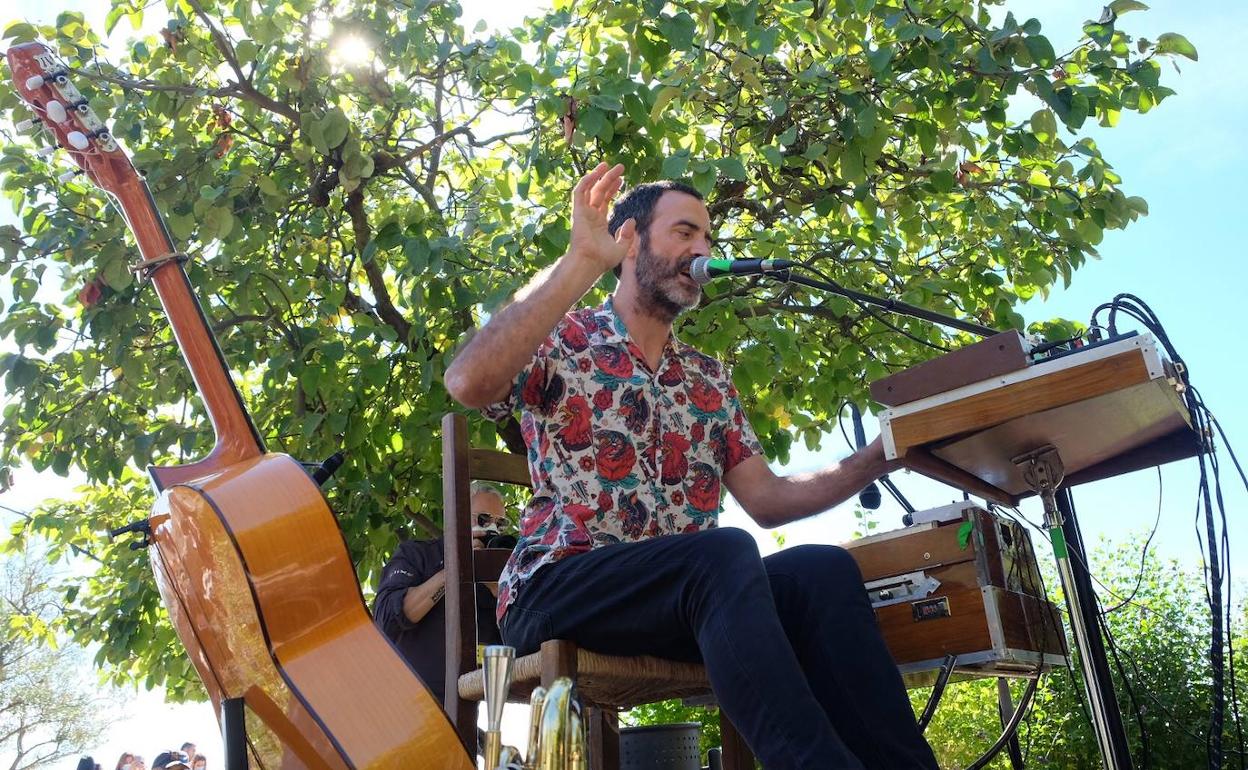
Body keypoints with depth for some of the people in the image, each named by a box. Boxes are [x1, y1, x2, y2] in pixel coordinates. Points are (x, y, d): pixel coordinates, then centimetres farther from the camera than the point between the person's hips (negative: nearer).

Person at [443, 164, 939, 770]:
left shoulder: (710, 379, 21)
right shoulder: (558, 340, 4)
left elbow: (767, 501, 14)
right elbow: (467, 384, -19)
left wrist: (878, 458, 2)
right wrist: (580, 262, -20)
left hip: (687, 594, 5)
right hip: (557, 588, -5)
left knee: (822, 570, -25)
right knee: (726, 553, -34)